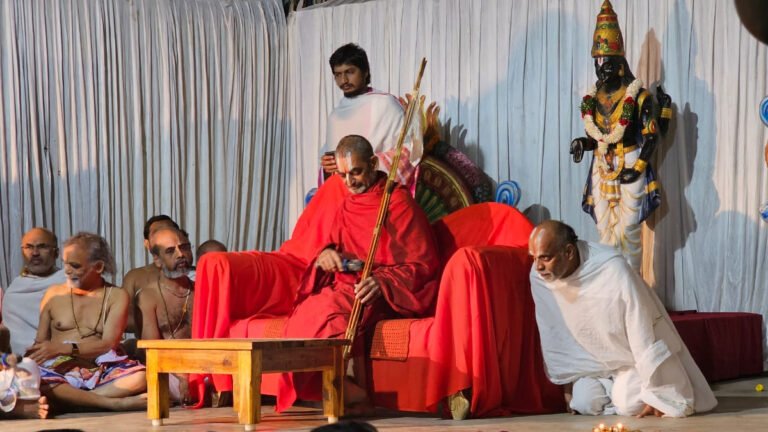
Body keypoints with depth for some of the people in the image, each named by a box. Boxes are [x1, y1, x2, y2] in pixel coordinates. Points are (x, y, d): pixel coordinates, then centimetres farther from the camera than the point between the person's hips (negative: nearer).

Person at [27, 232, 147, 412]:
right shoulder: (54, 294, 16)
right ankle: (116, 403, -33)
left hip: (99, 370, 0)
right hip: (59, 370, 1)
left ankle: (68, 400, -31)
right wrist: (29, 359, -8)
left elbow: (108, 343, -4)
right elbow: (40, 342, 16)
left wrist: (63, 348, -17)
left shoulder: (116, 296, 9)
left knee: (139, 377, -32)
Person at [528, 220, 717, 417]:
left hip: (633, 356, -4)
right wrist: (568, 382, 2)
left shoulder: (613, 270, -34)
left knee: (630, 404, -21)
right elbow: (553, 336, -4)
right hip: (596, 359, 4)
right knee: (586, 403, -13)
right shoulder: (539, 277, -19)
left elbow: (642, 333, -27)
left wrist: (655, 395, -23)